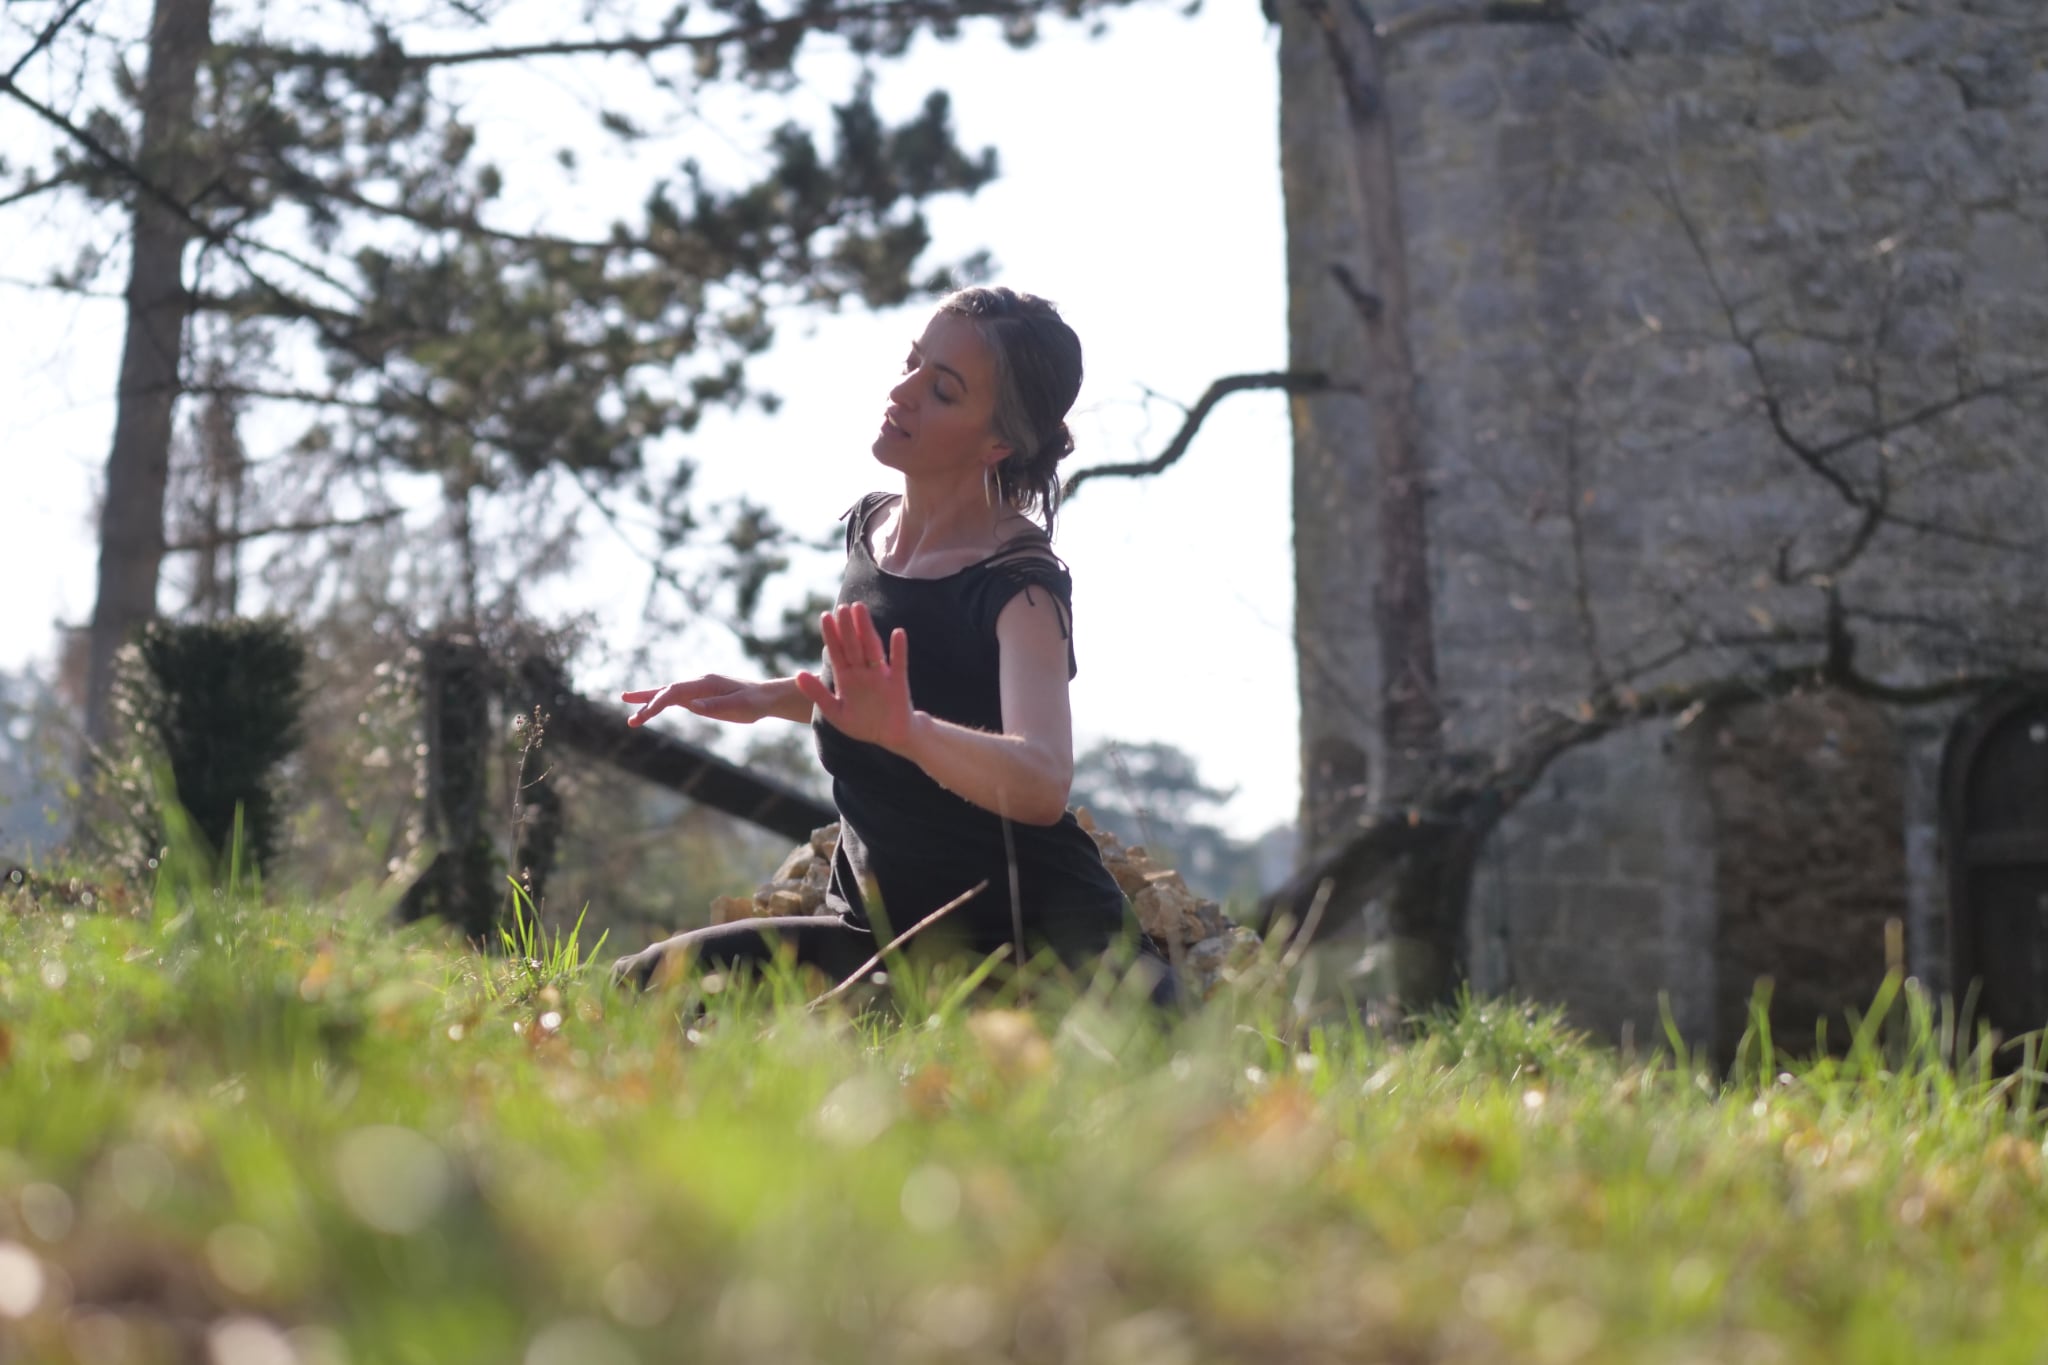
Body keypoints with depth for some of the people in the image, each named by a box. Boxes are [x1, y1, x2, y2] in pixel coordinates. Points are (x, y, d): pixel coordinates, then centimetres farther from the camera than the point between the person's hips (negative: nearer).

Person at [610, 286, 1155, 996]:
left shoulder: (1020, 586, -19)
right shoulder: (869, 526, 4)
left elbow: (1042, 784, -38)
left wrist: (908, 730, -55)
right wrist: (769, 697, 8)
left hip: (1032, 940, -7)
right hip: (881, 924, 8)